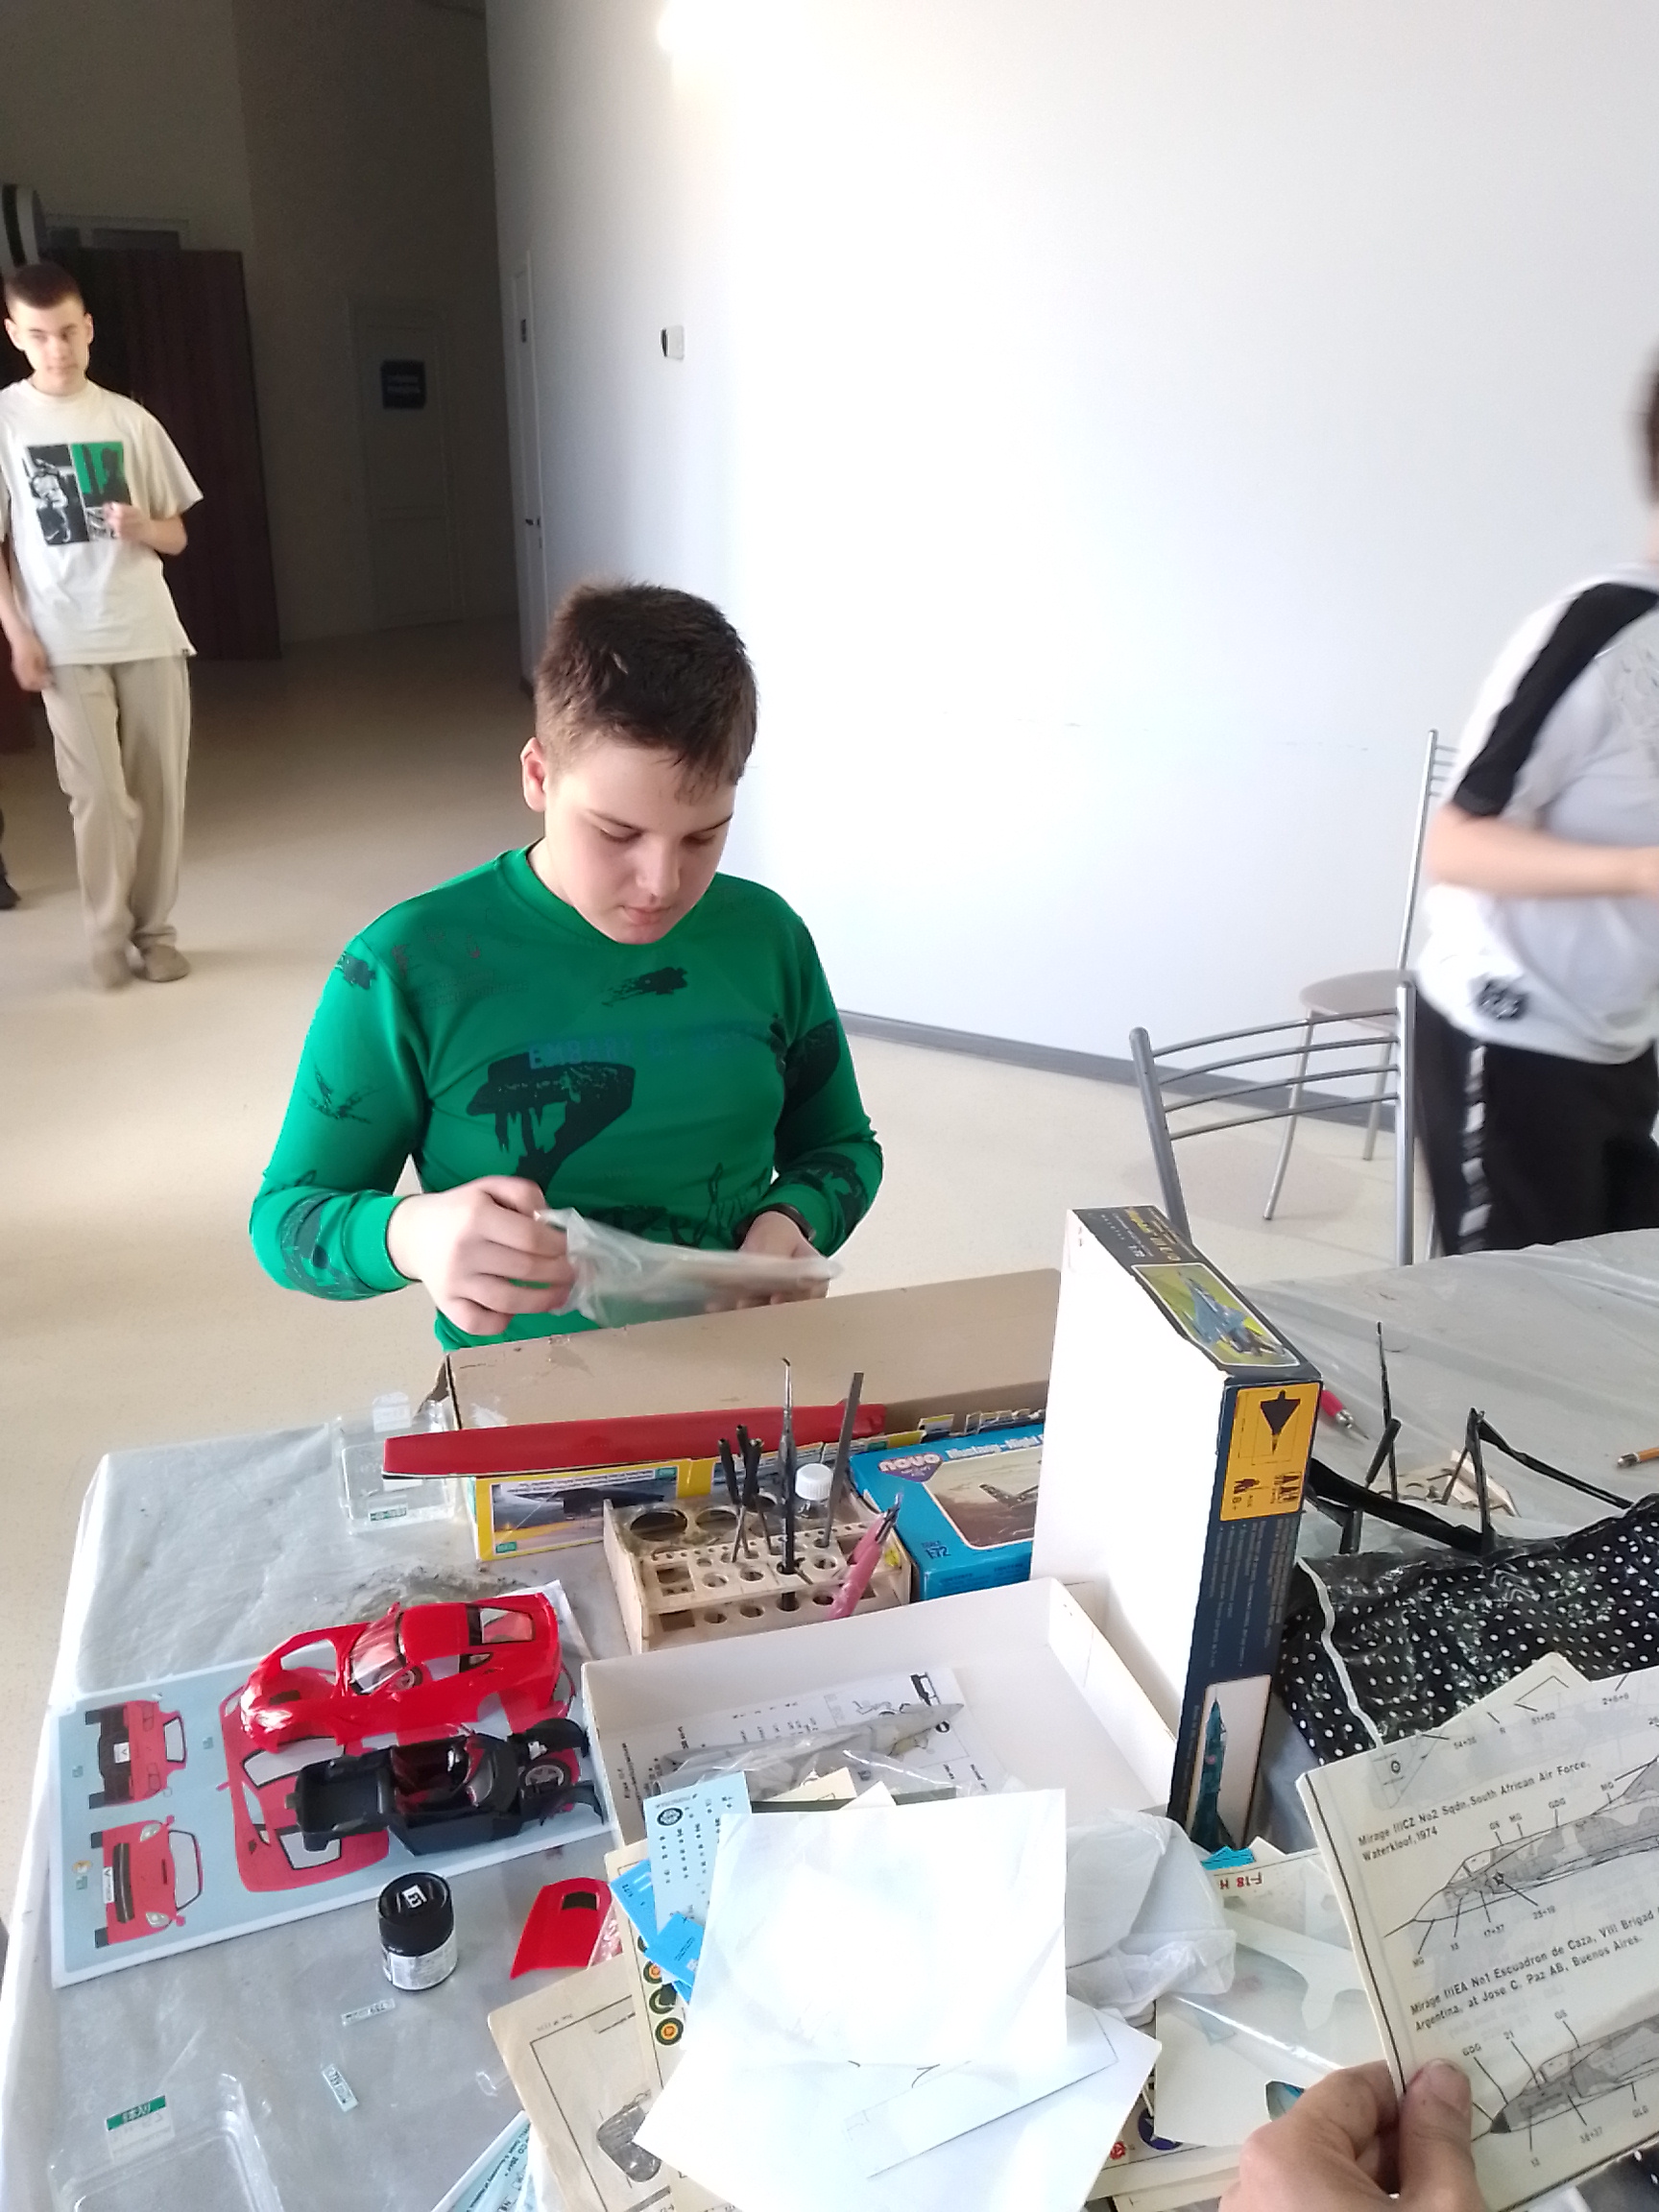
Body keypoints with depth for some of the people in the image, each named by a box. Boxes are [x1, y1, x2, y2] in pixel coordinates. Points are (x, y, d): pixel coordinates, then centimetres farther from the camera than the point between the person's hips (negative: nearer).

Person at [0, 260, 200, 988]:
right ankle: (108, 938, 10)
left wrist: (142, 526, -12)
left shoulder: (129, 420, 7)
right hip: (67, 644, -2)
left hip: (149, 634, 2)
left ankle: (153, 928, 16)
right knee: (100, 796, -5)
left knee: (159, 790, 4)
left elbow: (177, 535, 11)